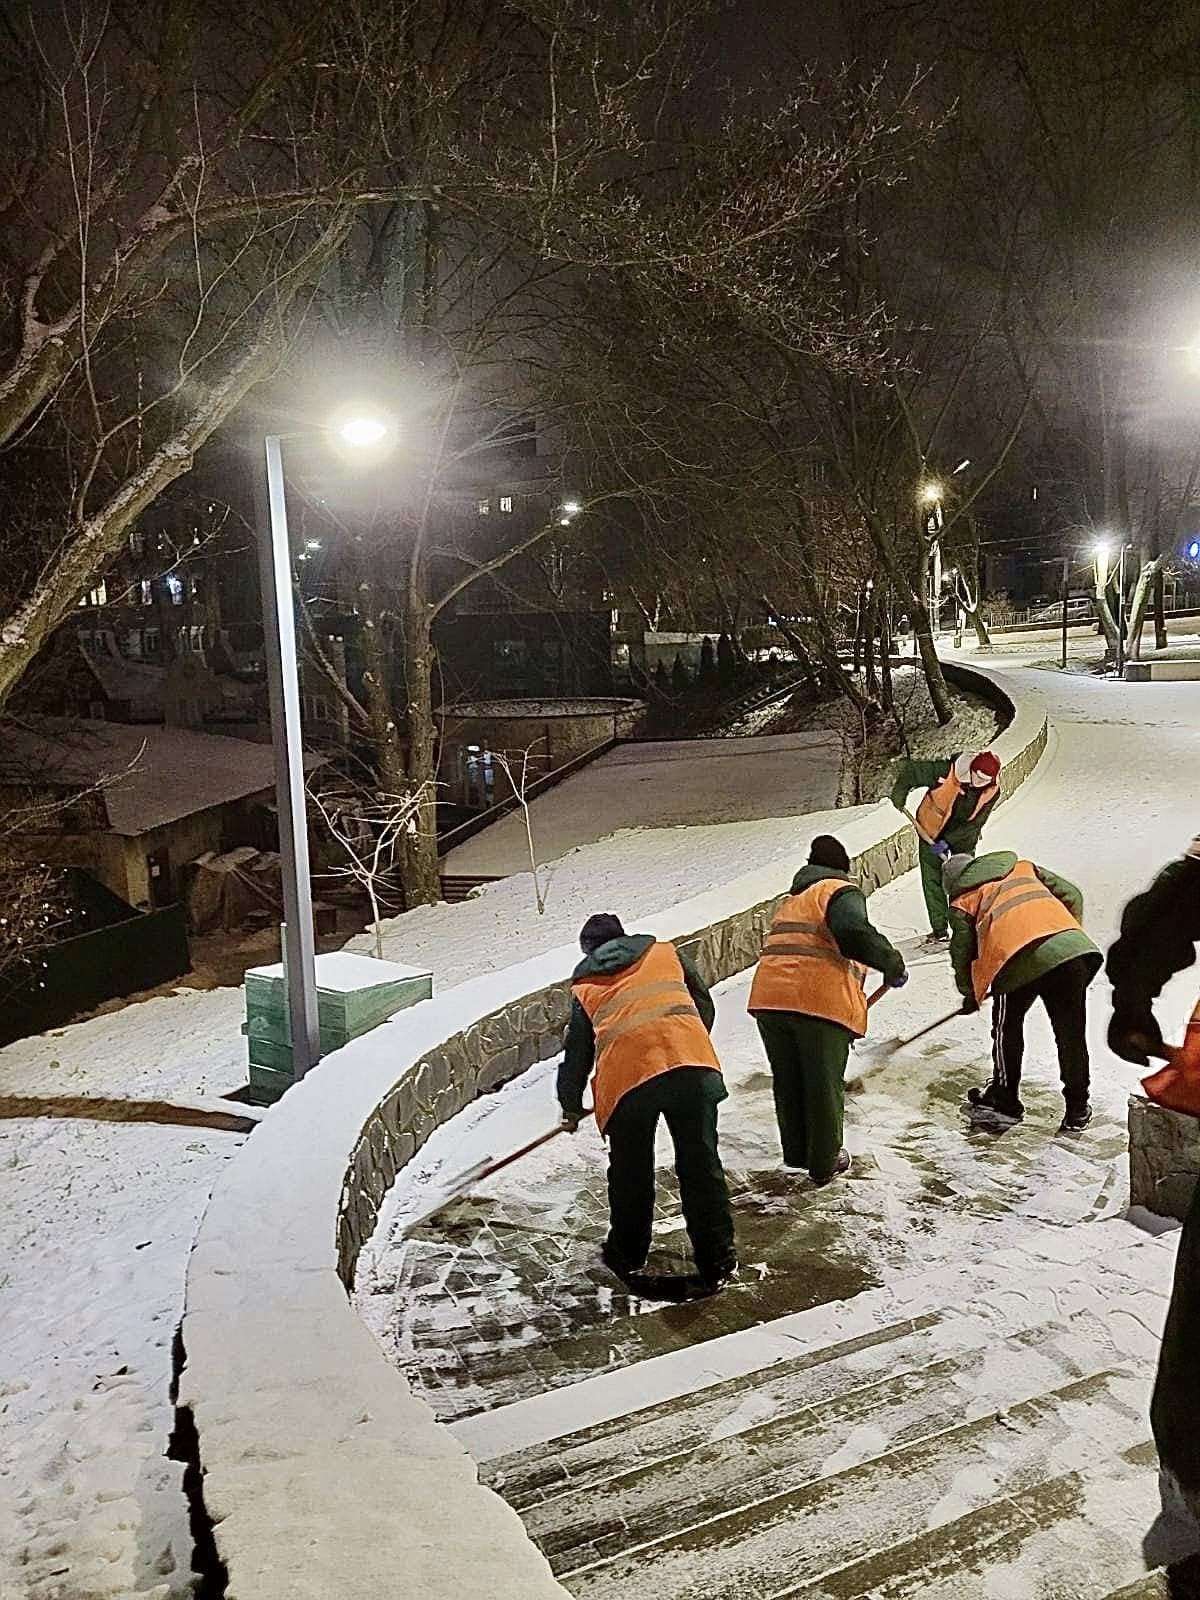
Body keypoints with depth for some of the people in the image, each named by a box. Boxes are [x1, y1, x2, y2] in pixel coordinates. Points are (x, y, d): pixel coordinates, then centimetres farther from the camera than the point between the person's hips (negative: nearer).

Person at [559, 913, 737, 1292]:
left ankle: (627, 1257, 32)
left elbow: (577, 1053, 26)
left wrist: (571, 1106, 40)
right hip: (691, 1065, 0)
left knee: (630, 1172, 19)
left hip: (624, 1077, 0)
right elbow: (705, 1007, 26)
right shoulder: (666, 952, 24)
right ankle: (717, 1263, 15)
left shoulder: (584, 987, 23)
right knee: (701, 1166, 9)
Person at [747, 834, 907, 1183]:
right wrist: (892, 962, -6)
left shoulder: (791, 901, 29)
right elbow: (855, 933, -17)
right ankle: (824, 1164, 20)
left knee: (787, 1082, 20)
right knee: (825, 1085, 8)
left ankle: (796, 1155, 34)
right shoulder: (841, 891, 3)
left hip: (769, 999, 7)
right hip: (820, 1001, -7)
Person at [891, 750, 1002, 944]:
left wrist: (947, 842, -23)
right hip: (931, 831, -1)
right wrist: (899, 796, -16)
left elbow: (974, 823, -18)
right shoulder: (945, 772, -29)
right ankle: (939, 930, 9)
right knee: (932, 882, 0)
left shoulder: (992, 791, -20)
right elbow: (909, 770, -19)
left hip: (963, 839, 1)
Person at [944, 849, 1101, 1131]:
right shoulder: (1024, 868, 33)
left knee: (1007, 1028, 20)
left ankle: (1005, 1099, 32)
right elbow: (1072, 896, 27)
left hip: (1019, 961, -3)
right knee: (1071, 1032, 14)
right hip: (1070, 947, 3)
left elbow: (962, 953, 23)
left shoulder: (961, 904, 23)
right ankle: (1077, 1110, 24)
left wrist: (970, 994, 39)